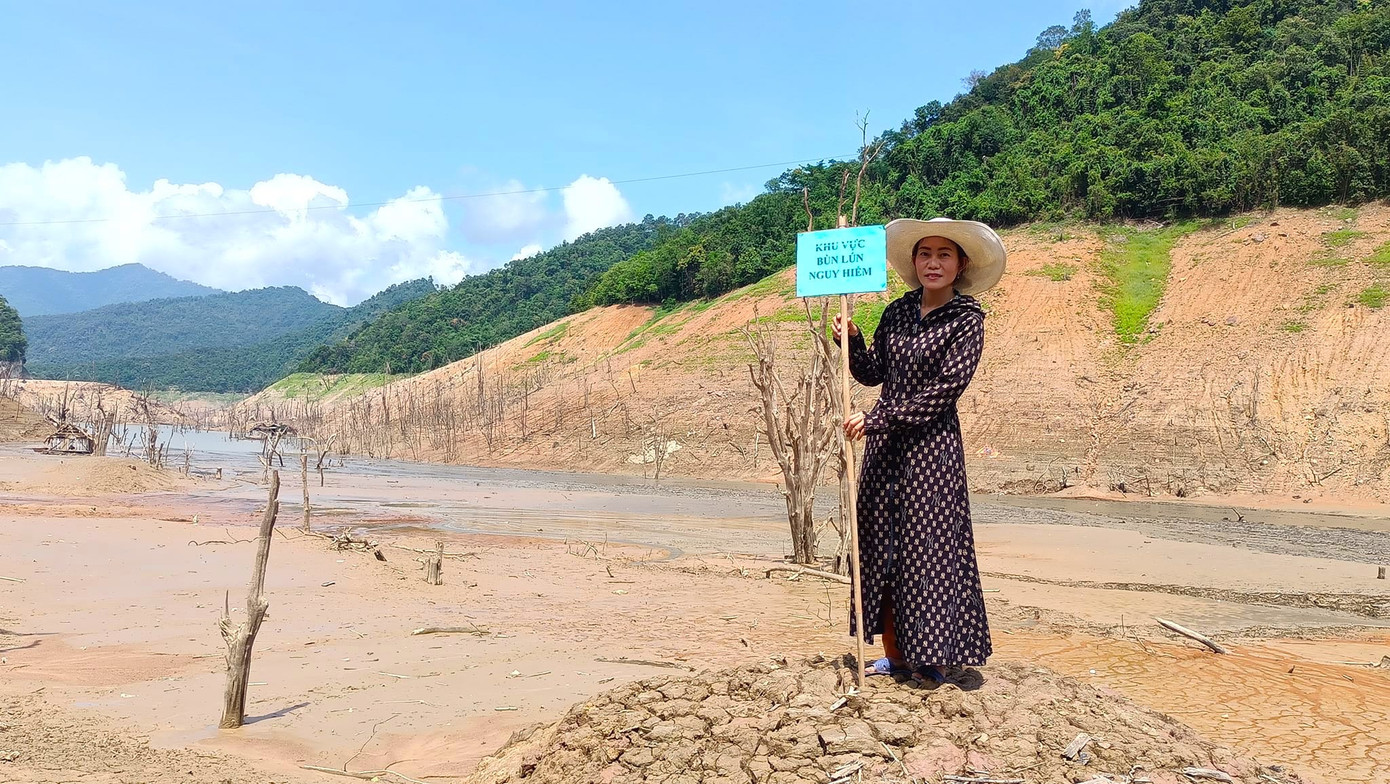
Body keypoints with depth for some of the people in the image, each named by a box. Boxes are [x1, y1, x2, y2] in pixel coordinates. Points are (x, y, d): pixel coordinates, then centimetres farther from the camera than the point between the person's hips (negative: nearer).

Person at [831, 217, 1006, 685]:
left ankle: (934, 659, 13)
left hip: (931, 447, -6)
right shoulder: (897, 312, 9)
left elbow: (943, 390, -15)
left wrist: (876, 419, -17)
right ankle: (895, 654, 20)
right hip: (885, 448, 6)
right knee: (881, 546, 8)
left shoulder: (966, 320, -7)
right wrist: (852, 341, -6)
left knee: (929, 546, -1)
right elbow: (872, 374, 12)